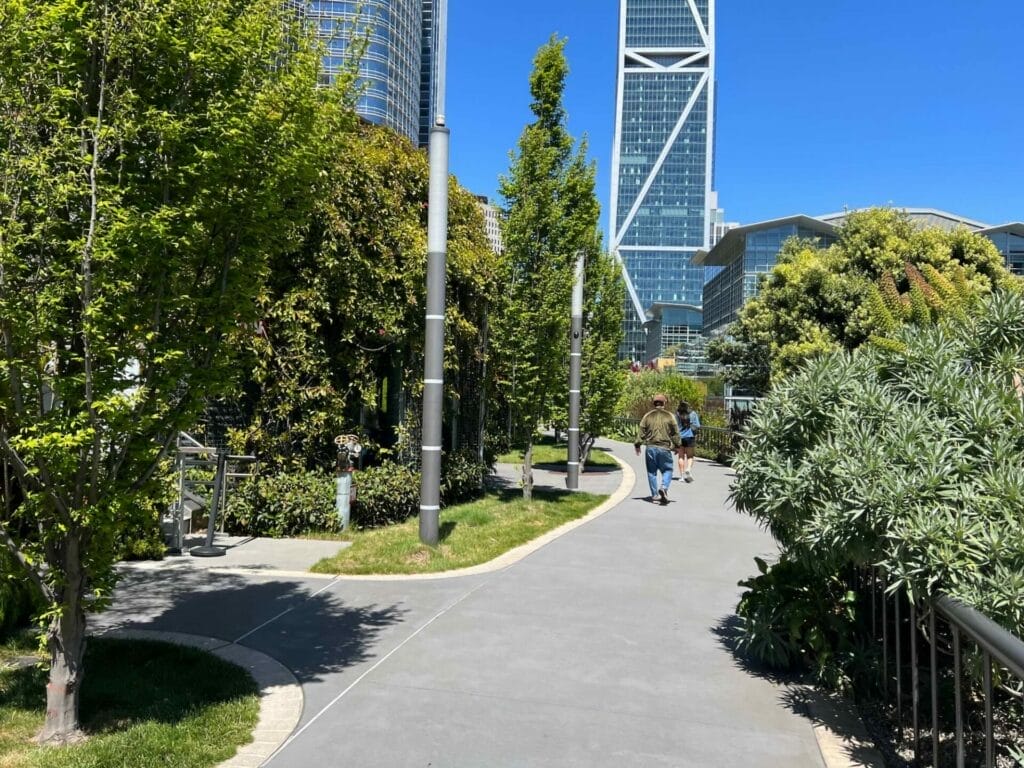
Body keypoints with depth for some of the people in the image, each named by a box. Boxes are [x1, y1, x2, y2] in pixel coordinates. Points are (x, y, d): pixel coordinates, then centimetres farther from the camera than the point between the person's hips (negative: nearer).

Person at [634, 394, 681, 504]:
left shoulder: (648, 415, 3)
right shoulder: (669, 416, 1)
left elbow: (641, 431, 2)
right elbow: (675, 432, 2)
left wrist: (637, 444, 10)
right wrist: (676, 445, 11)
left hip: (650, 447, 1)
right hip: (664, 447, -1)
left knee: (652, 471, 11)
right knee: (667, 470, 7)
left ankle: (654, 494, 13)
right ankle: (663, 487, -18)